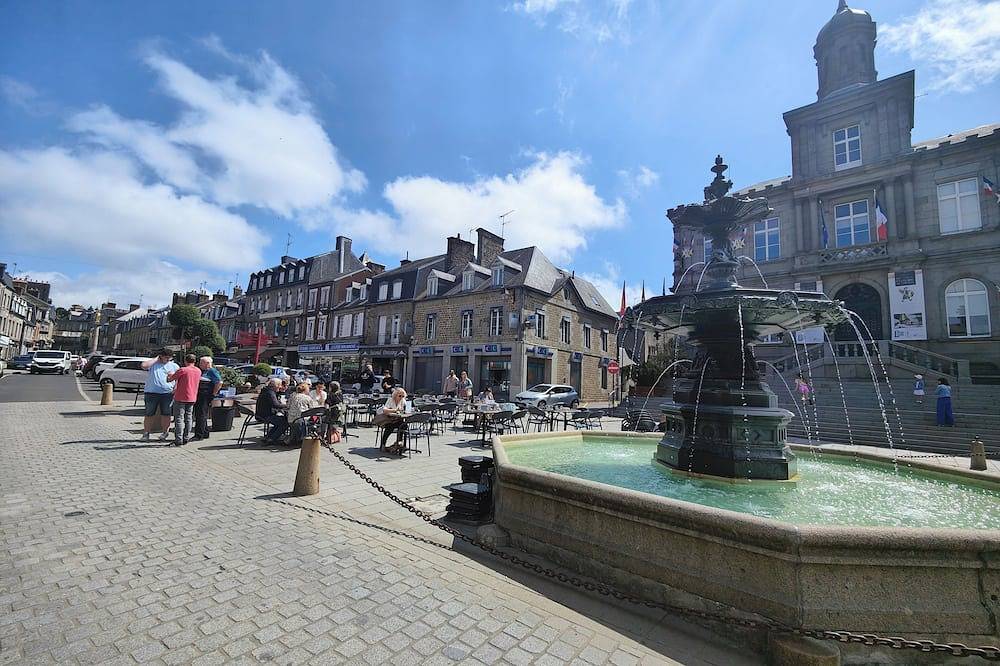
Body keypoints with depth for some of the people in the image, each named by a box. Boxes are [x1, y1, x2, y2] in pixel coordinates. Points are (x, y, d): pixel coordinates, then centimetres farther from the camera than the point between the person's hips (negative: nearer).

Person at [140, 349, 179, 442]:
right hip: (152, 393, -1)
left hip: (167, 393, 1)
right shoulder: (153, 363, 6)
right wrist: (156, 358, -6)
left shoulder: (174, 366, 11)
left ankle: (164, 433, 15)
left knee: (166, 414, 4)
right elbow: (144, 365, -17)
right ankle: (146, 434, 16)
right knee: (149, 414, 5)